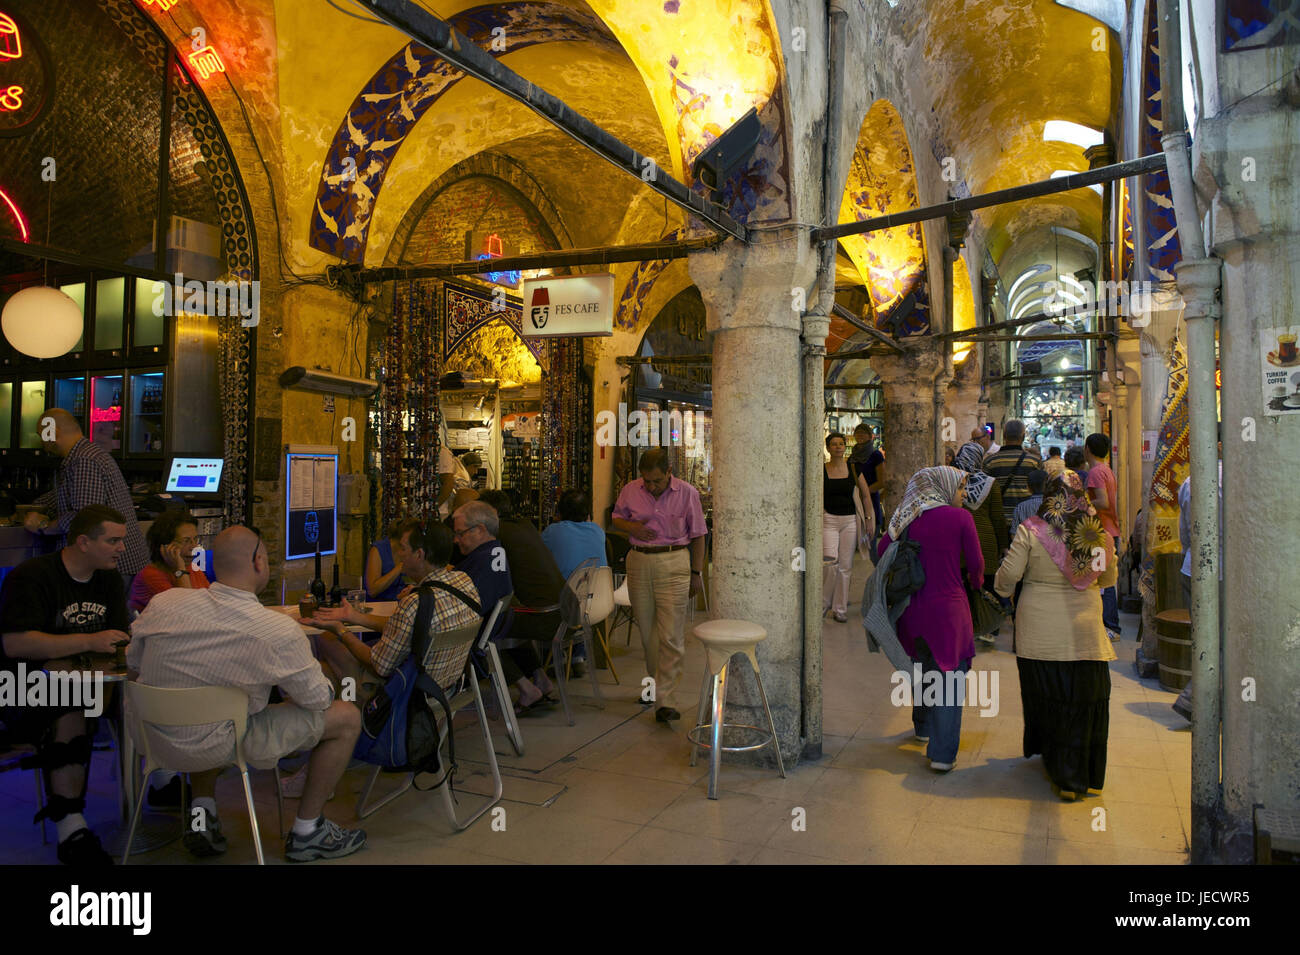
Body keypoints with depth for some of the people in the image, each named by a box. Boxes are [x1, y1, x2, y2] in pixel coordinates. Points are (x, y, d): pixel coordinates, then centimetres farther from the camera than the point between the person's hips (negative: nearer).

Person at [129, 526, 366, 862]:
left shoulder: (163, 603, -9)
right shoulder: (280, 631, -21)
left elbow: (133, 661, 10)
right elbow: (317, 699, -7)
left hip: (153, 741, 6)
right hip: (215, 748, -6)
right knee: (346, 717, 3)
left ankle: (202, 818, 29)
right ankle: (307, 832, 16)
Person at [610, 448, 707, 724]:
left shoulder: (687, 493, -3)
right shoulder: (630, 491, 3)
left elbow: (697, 535, 4)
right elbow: (616, 518, 17)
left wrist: (696, 573, 3)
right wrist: (631, 527, -6)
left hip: (673, 565, -3)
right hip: (639, 563, 3)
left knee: (670, 636, -8)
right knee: (647, 631, 12)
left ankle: (666, 700, -7)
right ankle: (656, 683, 30)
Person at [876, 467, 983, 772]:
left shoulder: (907, 517, 1)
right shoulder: (960, 517, -9)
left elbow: (883, 549, 1)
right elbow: (976, 563, -3)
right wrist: (976, 582, 19)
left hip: (913, 606, 5)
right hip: (948, 606, -5)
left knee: (924, 666, 25)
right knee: (950, 676, 3)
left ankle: (923, 726, 45)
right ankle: (942, 754, 1)